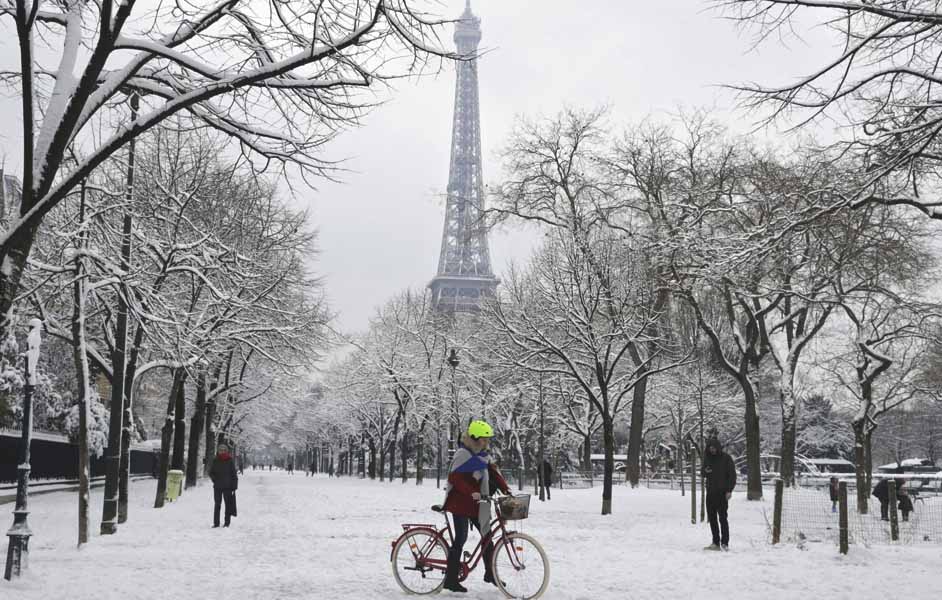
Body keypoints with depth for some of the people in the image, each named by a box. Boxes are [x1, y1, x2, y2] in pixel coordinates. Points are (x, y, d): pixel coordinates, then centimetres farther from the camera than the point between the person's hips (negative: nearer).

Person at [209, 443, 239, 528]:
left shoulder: (230, 461, -2)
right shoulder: (215, 461, 4)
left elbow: (234, 474, -2)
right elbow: (211, 472, 13)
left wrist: (234, 486, -7)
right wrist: (215, 479, -2)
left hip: (227, 487, -2)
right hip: (217, 487, 2)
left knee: (228, 504, 2)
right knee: (217, 504, 5)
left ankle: (227, 522, 8)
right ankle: (216, 523, 9)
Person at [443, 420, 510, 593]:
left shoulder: (482, 455, 11)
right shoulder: (463, 454, -16)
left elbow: (493, 472, 10)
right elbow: (454, 477, -24)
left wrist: (506, 489, -4)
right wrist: (472, 493, -34)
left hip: (476, 503, 8)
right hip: (460, 503, -8)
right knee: (461, 539, -7)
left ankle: (490, 573, 23)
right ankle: (450, 579, 0)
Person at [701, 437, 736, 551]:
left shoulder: (726, 458, -3)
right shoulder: (707, 458, 11)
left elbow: (732, 474, -3)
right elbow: (702, 473, 18)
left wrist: (729, 490, -12)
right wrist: (705, 471, -7)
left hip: (722, 493, -5)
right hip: (710, 492, 5)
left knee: (723, 518, -8)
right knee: (712, 518, 5)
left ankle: (725, 543, -5)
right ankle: (716, 543, 10)